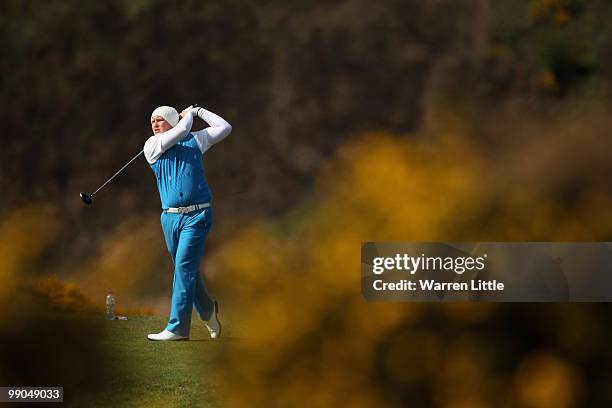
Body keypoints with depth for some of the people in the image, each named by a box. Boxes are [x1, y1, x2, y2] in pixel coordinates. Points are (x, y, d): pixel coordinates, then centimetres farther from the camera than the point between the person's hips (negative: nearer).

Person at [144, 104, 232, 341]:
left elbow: (225, 128, 12)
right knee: (184, 269, 10)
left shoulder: (194, 140, 9)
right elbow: (181, 131, -8)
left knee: (185, 266, -12)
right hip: (170, 217, 3)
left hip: (197, 216, -3)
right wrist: (188, 115, 9)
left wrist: (198, 111, 15)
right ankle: (207, 310, 34)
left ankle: (177, 327, -14)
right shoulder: (152, 146, 5)